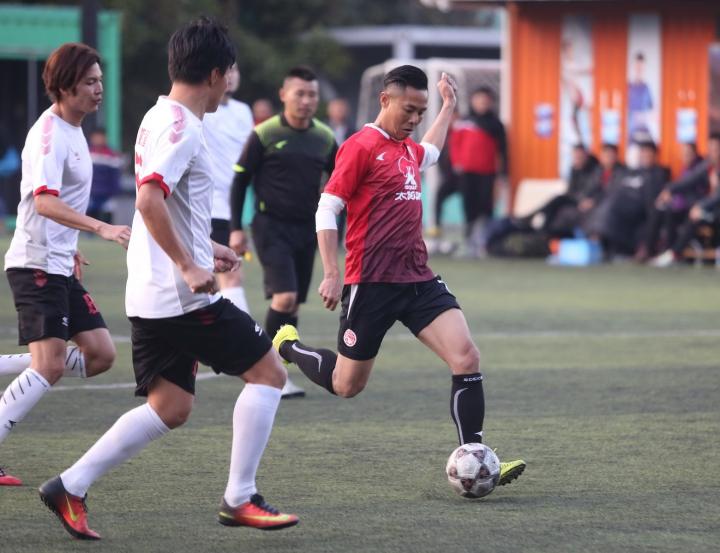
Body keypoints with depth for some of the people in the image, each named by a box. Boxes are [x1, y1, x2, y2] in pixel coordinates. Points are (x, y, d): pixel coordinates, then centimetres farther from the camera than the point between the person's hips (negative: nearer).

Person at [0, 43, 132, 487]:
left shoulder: (72, 131, 14)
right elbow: (44, 202, -31)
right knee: (50, 364, -16)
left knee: (100, 355, 4)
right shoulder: (50, 134, -16)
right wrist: (101, 228, -40)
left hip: (59, 266, 9)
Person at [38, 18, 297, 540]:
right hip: (184, 297, -10)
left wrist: (204, 247, 28)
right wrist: (189, 267, -24)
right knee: (267, 371, 1)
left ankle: (70, 487, 6)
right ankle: (240, 499, 3)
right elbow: (148, 199, -28)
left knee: (170, 407, 11)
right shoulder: (181, 127, -16)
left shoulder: (160, 119, 16)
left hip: (151, 295, 10)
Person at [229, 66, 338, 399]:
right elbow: (240, 181, -1)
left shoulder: (324, 138, 6)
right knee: (285, 297, -19)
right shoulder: (264, 135, -6)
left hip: (306, 229, 5)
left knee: (293, 306, 6)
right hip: (271, 225, -5)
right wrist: (236, 229, -5)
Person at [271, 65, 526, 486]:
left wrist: (449, 107, 42)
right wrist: (332, 274, -15)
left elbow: (431, 153, 42)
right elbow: (326, 210, -10)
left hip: (418, 279, 7)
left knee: (467, 357, -11)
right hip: (371, 284, -7)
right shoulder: (361, 147, -10)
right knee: (347, 386, 5)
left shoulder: (407, 148, 14)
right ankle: (288, 347, 35)